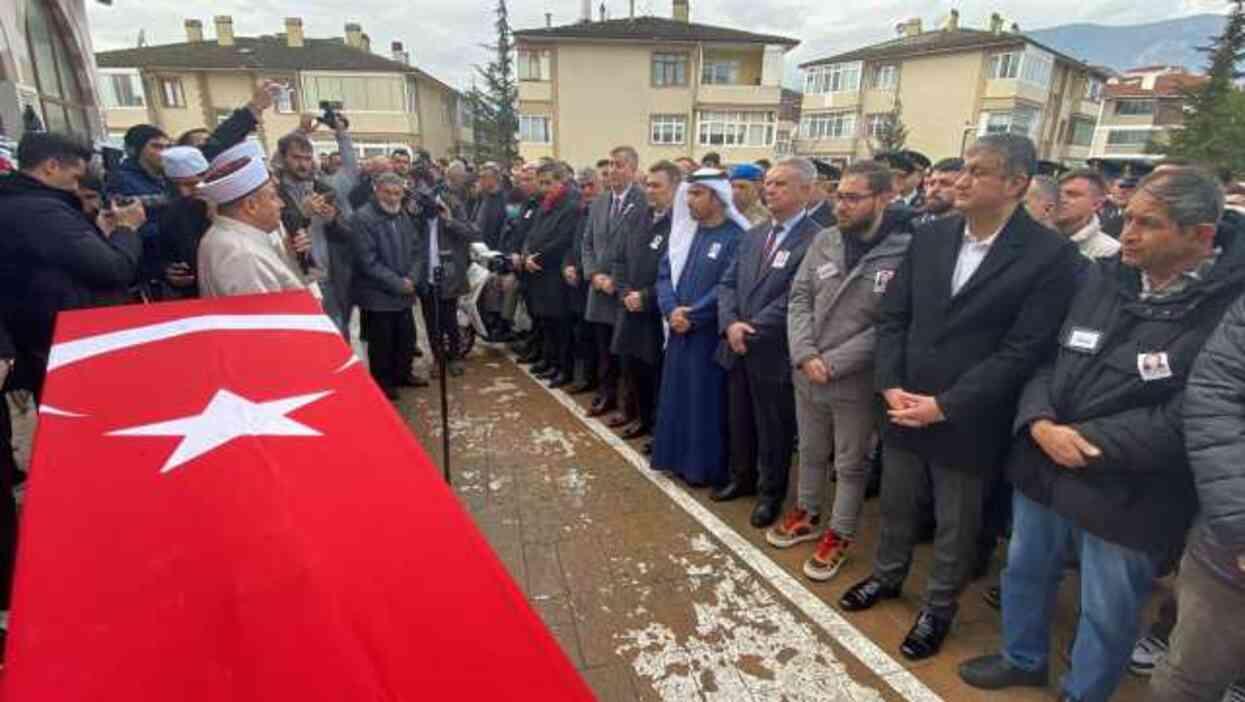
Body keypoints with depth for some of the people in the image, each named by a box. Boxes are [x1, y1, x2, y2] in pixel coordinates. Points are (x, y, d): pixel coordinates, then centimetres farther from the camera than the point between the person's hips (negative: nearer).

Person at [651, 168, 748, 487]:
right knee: (677, 397, 14)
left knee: (705, 401, 3)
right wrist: (671, 310, -11)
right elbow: (665, 273, 5)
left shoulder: (736, 237, -11)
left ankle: (705, 466, 19)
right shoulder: (684, 230, 10)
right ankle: (679, 457, 29)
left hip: (709, 335, -6)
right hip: (679, 331, 7)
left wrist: (692, 316, -15)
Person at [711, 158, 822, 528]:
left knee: (773, 429, 11)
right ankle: (742, 478, 40)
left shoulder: (816, 240, -14)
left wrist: (752, 331, -16)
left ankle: (770, 492, 31)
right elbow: (728, 283, 6)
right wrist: (730, 323, -10)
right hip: (738, 348, 6)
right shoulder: (753, 235, 11)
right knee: (740, 422, 19)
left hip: (774, 354, -6)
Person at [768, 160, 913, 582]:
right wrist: (805, 354, -12)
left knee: (851, 464, 14)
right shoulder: (824, 241, 0)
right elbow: (799, 298, 2)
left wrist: (833, 363, -17)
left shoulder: (905, 253, -15)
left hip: (856, 382, -4)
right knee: (811, 452, 22)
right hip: (806, 374, 5)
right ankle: (807, 516, 43)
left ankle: (839, 535, 33)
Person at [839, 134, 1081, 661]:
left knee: (956, 525, 15)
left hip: (968, 421, -4)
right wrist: (891, 385, -9)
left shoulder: (1051, 255, -12)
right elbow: (893, 316, 3)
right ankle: (887, 576, 47)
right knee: (895, 505, 21)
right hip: (905, 407, 4)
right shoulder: (929, 237, 2)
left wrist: (945, 406, -18)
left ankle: (938, 607, 39)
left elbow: (1023, 351, -16)